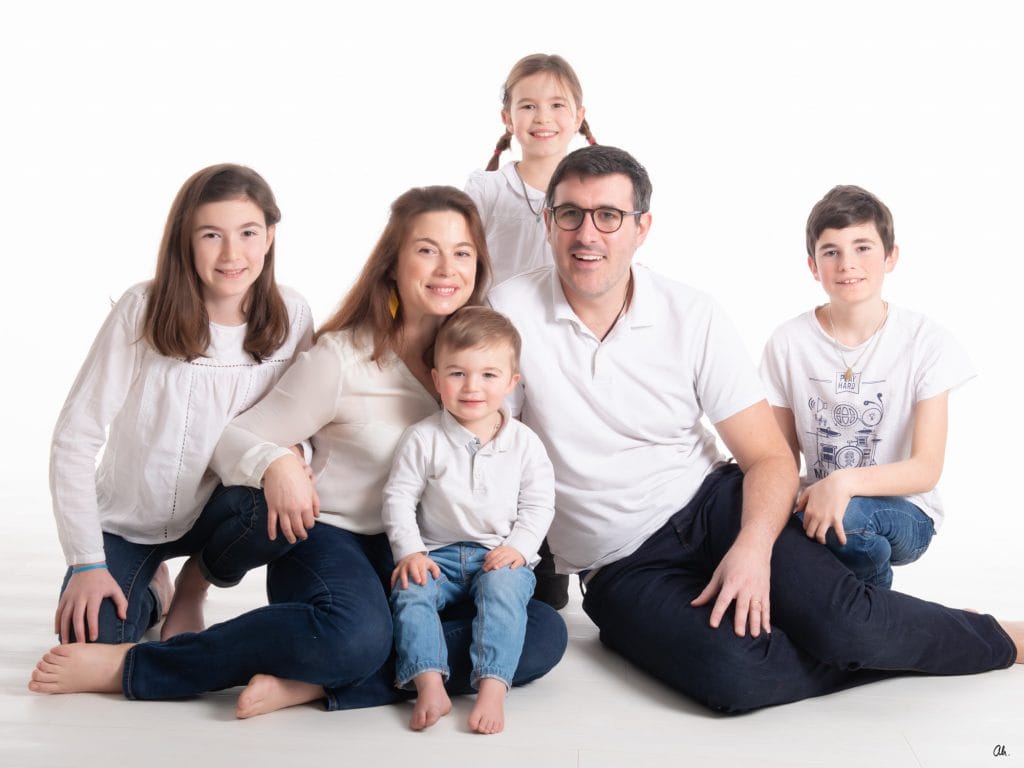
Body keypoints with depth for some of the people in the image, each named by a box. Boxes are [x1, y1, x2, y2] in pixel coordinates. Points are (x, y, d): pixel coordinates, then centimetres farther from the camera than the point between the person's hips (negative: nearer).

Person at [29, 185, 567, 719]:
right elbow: (233, 437, -5)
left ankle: (314, 684, -27)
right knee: (354, 635, -40)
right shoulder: (342, 357, -8)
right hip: (331, 537, -4)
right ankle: (131, 666, -21)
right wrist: (276, 463, -26)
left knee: (546, 635, -23)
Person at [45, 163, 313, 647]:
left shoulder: (290, 316, -12)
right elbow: (74, 438, -17)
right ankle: (148, 594, 16)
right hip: (125, 521, -1)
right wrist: (87, 562, -20)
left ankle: (191, 590, 3)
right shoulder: (143, 310, -19)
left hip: (211, 513, 2)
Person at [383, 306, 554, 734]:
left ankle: (493, 688, -35)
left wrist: (518, 546, -13)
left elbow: (538, 505, 3)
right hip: (437, 553, 1)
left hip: (501, 555, -1)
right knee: (410, 590, -26)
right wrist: (409, 551, -13)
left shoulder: (524, 444, 1)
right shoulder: (423, 438, -2)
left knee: (503, 586, -31)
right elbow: (398, 498, -2)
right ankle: (430, 686, -33)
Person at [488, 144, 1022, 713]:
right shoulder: (510, 312, -8)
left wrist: (753, 546, -21)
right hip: (623, 567, -1)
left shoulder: (692, 317, -4)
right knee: (735, 677, -30)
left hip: (714, 501, 1)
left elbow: (770, 458, -3)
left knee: (844, 624, -26)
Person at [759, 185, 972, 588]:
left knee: (848, 514, -37)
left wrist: (845, 483, -32)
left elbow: (926, 468, -13)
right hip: (815, 505, 2)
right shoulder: (788, 343, -3)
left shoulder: (926, 342, -9)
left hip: (905, 513, -2)